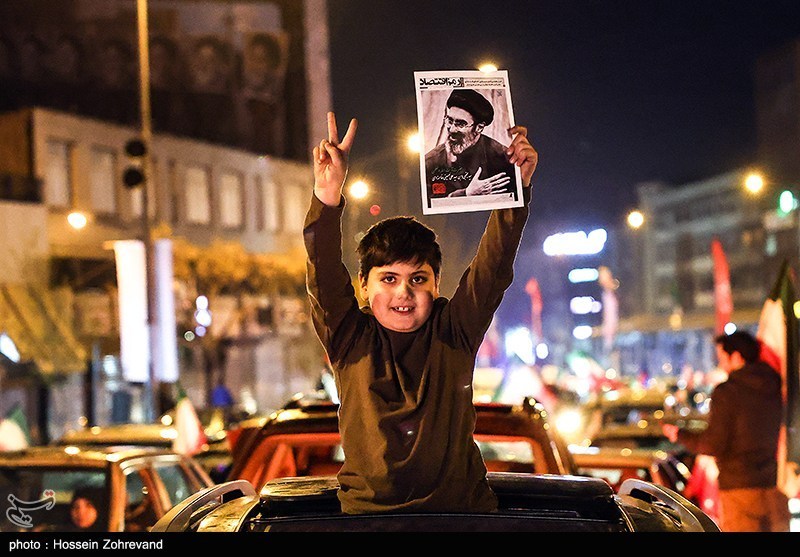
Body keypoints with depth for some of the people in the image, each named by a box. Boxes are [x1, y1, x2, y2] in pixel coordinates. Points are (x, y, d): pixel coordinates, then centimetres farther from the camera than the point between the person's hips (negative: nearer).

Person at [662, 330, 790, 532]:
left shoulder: (726, 392, -8)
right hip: (776, 489, 6)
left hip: (740, 487, -6)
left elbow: (713, 445, -10)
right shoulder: (778, 389, 9)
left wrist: (679, 435, 5)